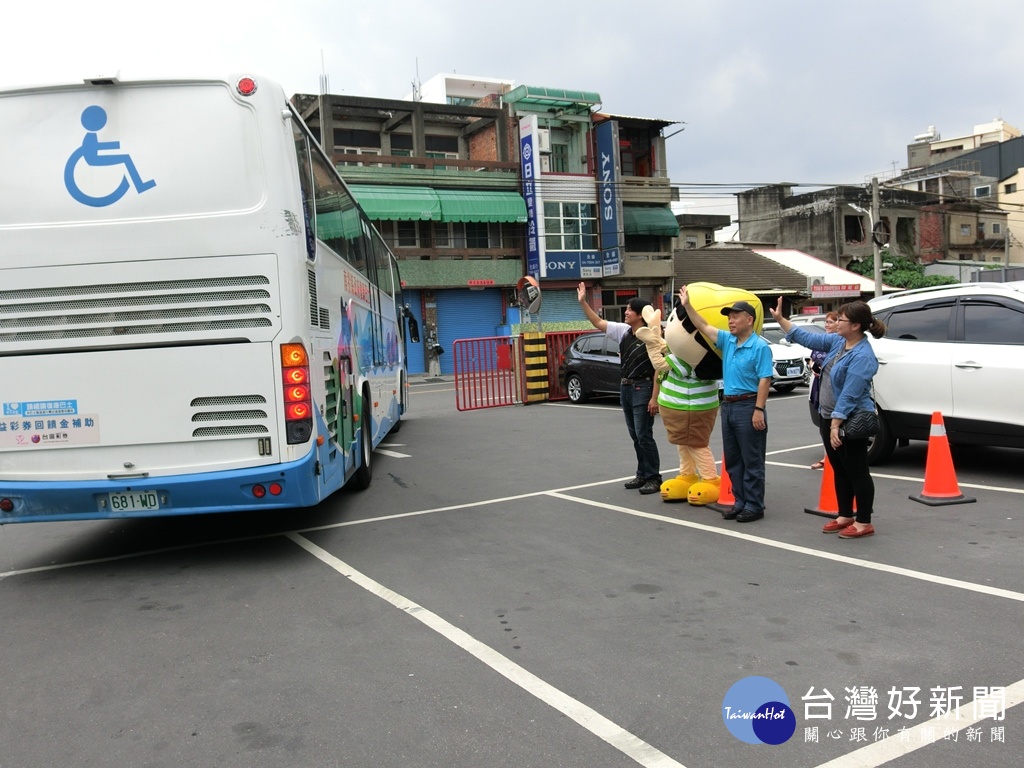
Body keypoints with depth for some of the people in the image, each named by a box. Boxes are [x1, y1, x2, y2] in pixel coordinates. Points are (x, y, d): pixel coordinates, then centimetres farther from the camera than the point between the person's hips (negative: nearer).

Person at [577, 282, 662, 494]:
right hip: (626, 388, 8)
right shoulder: (623, 331, 6)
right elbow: (598, 323, 13)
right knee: (635, 436, 13)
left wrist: (654, 398, -19)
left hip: (642, 389, -8)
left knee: (644, 436, -5)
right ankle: (642, 475, 22)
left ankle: (654, 478, 4)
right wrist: (583, 302, 4)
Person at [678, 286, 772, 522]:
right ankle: (740, 502, 21)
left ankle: (754, 506, 6)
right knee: (733, 460, 12)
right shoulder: (727, 341, 11)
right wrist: (687, 305, 5)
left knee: (752, 461, -1)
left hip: (748, 406, -8)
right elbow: (704, 327, 12)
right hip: (728, 405, 8)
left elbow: (764, 380, -15)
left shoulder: (760, 346, -10)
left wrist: (759, 410, -21)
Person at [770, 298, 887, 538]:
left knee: (857, 472, 2)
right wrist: (780, 319, 13)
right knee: (839, 470, 16)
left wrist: (836, 424, -26)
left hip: (850, 422, -9)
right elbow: (807, 338, 16)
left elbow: (849, 395, -25)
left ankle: (864, 523, 12)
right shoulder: (837, 341, 5)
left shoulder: (862, 356, -21)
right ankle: (845, 516, 28)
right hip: (829, 418, 9)